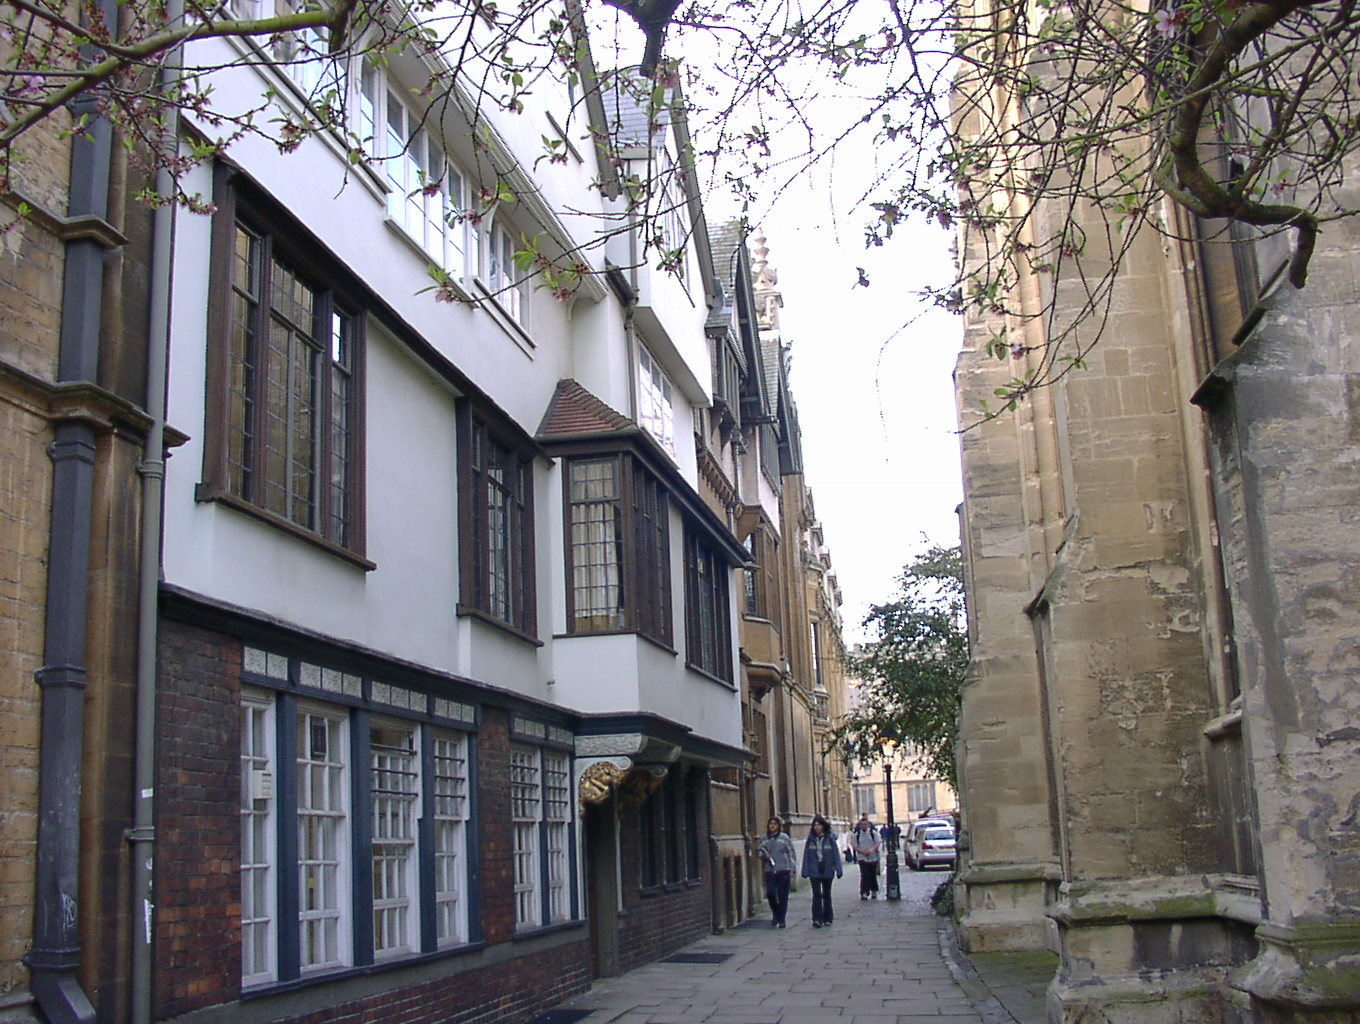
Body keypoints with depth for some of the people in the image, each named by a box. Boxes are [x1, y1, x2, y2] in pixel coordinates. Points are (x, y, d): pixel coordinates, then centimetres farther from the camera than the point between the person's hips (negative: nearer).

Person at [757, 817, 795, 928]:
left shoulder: (784, 837, 1)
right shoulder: (764, 839, 8)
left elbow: (791, 853, 3)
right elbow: (759, 851, 17)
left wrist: (791, 869, -2)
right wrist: (764, 855, -5)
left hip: (783, 870, -2)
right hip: (769, 871, 2)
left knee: (782, 896, 1)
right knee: (770, 893, -8)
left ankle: (781, 920, 11)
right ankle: (776, 914, 17)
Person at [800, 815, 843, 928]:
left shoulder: (830, 839, -3)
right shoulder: (811, 839, 1)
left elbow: (836, 854, -2)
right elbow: (806, 855, 3)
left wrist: (838, 870, -7)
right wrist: (805, 871, 0)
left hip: (827, 871, 0)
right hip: (814, 871, 0)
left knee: (827, 895, 11)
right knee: (817, 894, -10)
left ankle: (827, 919, 21)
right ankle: (817, 919, -12)